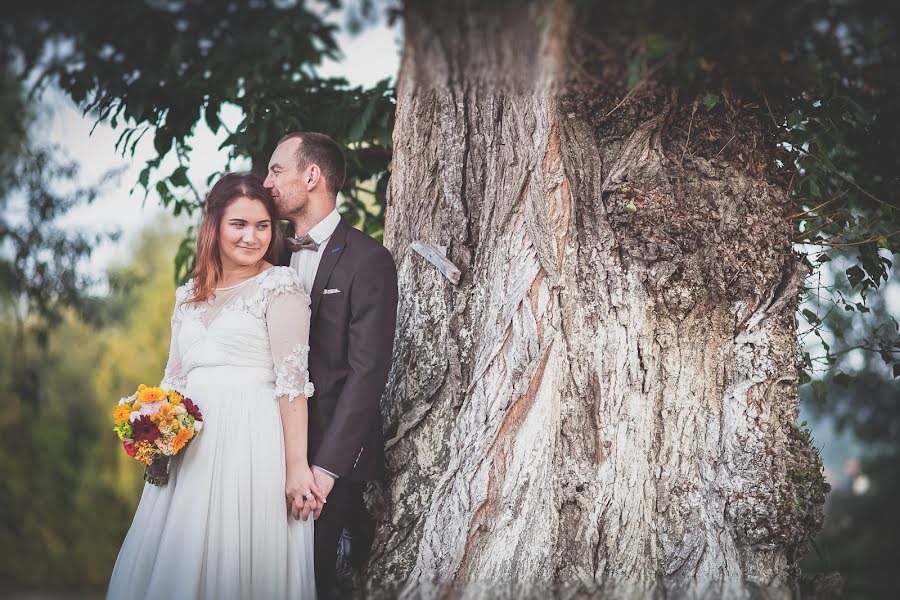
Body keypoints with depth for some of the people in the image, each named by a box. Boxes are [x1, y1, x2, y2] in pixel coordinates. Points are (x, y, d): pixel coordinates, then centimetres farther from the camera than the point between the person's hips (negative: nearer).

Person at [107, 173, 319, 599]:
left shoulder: (280, 285, -3)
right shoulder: (190, 296, 16)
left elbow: (292, 378, -10)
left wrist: (297, 465, -16)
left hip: (252, 441, -6)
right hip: (191, 448, 6)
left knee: (239, 564, -3)